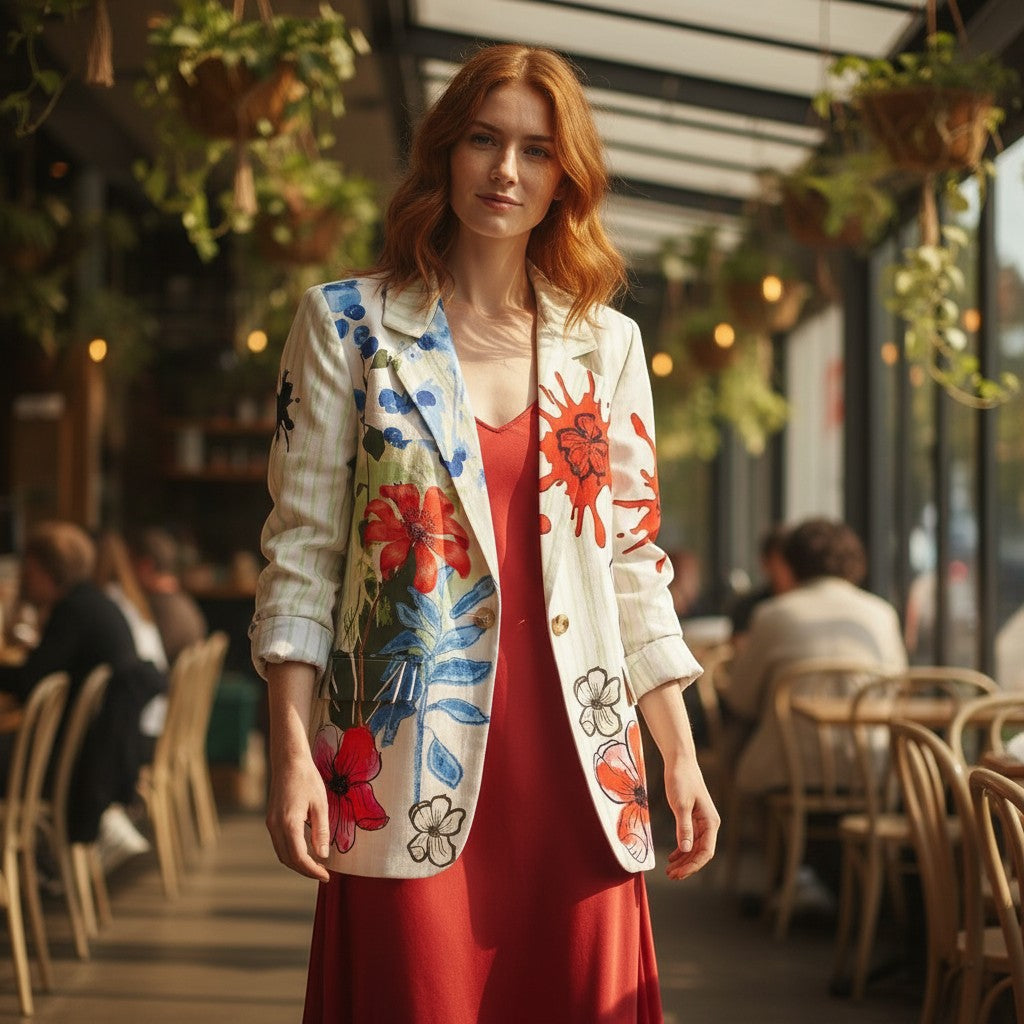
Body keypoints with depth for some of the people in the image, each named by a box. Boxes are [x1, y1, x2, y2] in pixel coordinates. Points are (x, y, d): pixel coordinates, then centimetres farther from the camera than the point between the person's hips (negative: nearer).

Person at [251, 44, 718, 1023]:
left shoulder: (605, 344, 12)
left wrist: (682, 757, 8)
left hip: (577, 762, 3)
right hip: (411, 760, -3)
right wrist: (290, 750, -7)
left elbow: (635, 560, 13)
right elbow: (300, 547, 0)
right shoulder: (346, 323, 4)